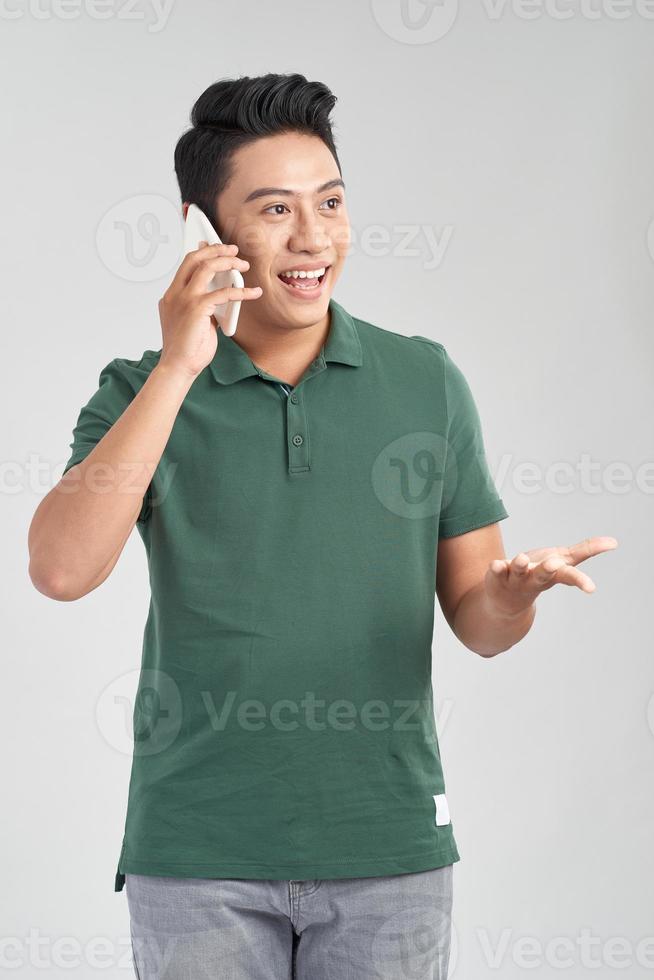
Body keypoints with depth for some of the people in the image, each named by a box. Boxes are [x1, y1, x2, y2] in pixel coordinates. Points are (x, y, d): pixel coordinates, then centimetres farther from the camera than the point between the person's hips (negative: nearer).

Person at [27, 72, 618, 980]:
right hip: (199, 857, -1)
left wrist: (514, 597, -17)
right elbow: (62, 570, -17)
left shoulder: (427, 382, 3)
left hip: (389, 847, 2)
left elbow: (475, 619, 6)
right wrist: (178, 369, -18)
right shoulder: (141, 393, 0)